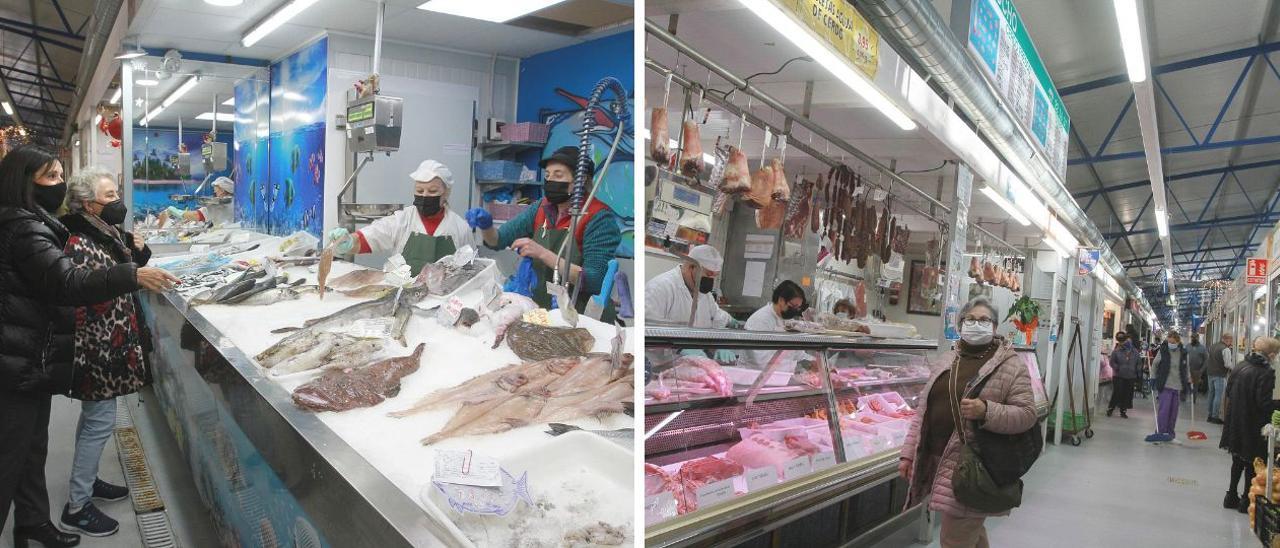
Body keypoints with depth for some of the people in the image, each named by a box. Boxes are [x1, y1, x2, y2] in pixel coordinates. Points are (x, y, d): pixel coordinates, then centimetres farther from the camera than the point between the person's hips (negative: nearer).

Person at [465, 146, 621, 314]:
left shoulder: (599, 218, -13)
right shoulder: (541, 208, 4)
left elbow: (595, 281, -22)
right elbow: (498, 240, 6)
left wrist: (543, 254, -26)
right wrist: (486, 226, -15)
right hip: (539, 309, 5)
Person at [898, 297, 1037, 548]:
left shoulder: (1011, 364, -5)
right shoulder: (947, 361, 11)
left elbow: (1027, 414, -10)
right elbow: (924, 411, 12)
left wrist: (986, 411, -26)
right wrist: (909, 453, 9)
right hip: (939, 461, 6)